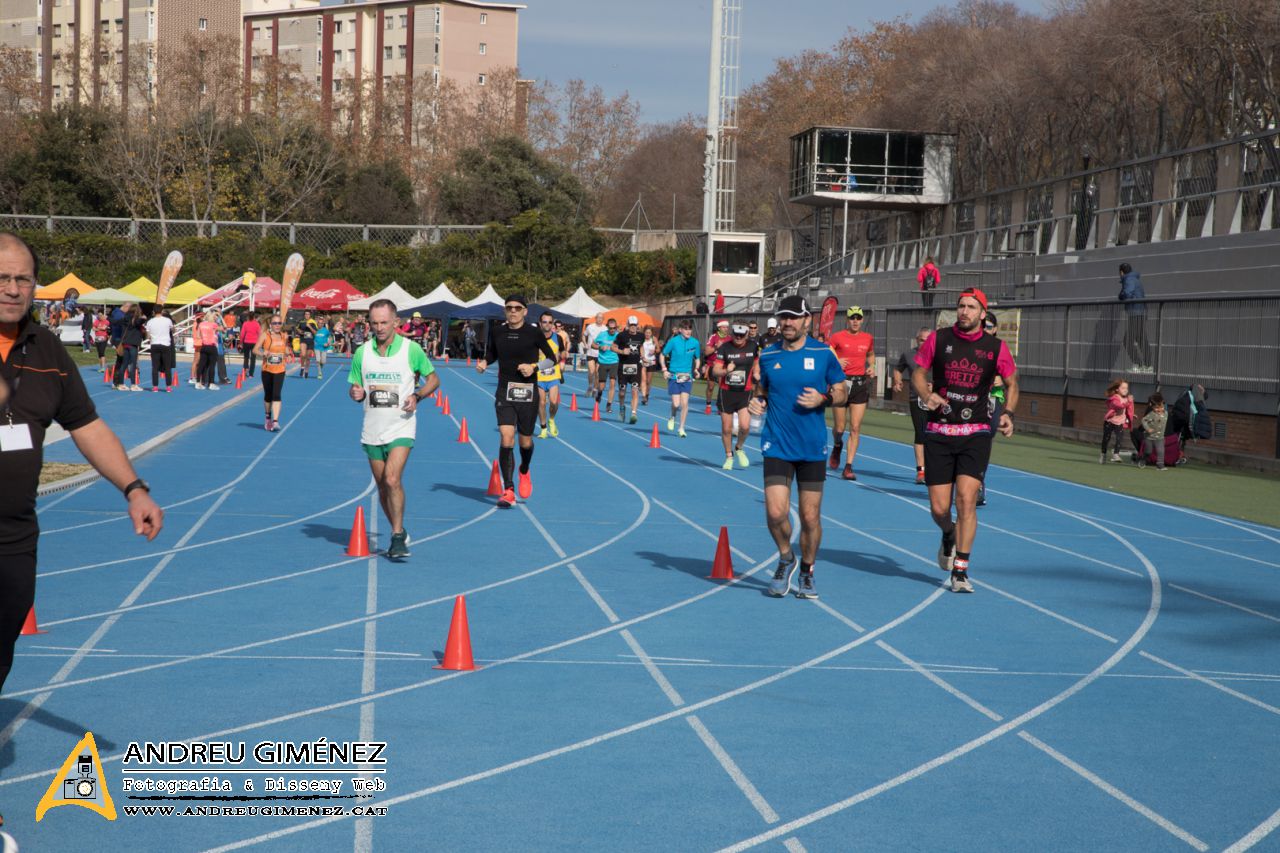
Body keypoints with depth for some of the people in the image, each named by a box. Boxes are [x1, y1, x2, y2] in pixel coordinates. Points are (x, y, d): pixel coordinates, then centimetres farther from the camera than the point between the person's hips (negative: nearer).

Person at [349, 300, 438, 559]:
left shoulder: (411, 349, -5)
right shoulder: (362, 353, 3)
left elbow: (433, 378, 5)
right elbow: (354, 388, 13)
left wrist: (417, 395, -13)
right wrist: (356, 393, -11)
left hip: (401, 428, -4)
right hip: (372, 429, 4)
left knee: (392, 479, -20)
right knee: (382, 486, 9)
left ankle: (397, 537, -12)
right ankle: (399, 533, 26)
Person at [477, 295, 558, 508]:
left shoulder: (534, 334, -3)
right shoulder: (497, 333, 4)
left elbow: (552, 358, 4)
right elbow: (490, 354, 17)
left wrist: (534, 367, -12)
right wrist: (483, 363, -5)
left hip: (527, 393, 0)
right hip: (504, 392, 0)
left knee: (525, 441, 10)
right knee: (506, 438, -14)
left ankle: (524, 472, 45)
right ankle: (508, 491, -12)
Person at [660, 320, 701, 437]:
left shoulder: (695, 343, 0)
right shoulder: (674, 341, -8)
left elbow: (697, 358, 14)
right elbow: (662, 355, 3)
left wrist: (696, 369, -3)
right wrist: (664, 369, -6)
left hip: (687, 376, 2)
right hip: (674, 375, -2)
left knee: (685, 403, -5)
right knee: (676, 404, -7)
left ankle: (681, 428, 8)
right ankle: (672, 418, 27)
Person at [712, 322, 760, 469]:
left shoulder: (753, 346, -1)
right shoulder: (724, 348, -8)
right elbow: (715, 371, -9)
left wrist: (756, 373, 1)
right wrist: (726, 371, -29)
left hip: (745, 392, 0)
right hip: (727, 392, 0)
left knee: (745, 426, -16)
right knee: (726, 428, 5)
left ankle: (739, 449, 15)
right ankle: (729, 456, 28)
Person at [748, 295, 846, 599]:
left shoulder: (823, 353, -1)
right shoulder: (768, 355, 5)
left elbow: (841, 393, 6)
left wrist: (823, 398, -14)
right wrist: (756, 401, -3)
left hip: (813, 448, -1)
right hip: (777, 445, 1)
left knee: (810, 517, 4)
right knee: (776, 512, -12)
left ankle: (807, 572, 27)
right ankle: (785, 559, 17)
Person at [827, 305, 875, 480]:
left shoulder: (868, 338, 6)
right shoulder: (837, 337, -3)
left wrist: (871, 367, 6)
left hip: (860, 384, 2)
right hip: (841, 383, -2)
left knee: (855, 428, -5)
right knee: (839, 428, 3)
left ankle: (848, 467, -1)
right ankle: (837, 446, 39)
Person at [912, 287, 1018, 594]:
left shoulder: (996, 347, 1)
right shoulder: (938, 339, 2)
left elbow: (1012, 384, 13)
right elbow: (918, 373, 10)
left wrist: (1008, 413, -5)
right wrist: (927, 395, -11)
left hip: (975, 434, -1)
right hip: (938, 433, 1)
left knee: (966, 499, -15)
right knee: (939, 508, 0)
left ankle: (960, 571, -5)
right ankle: (949, 536, 38)